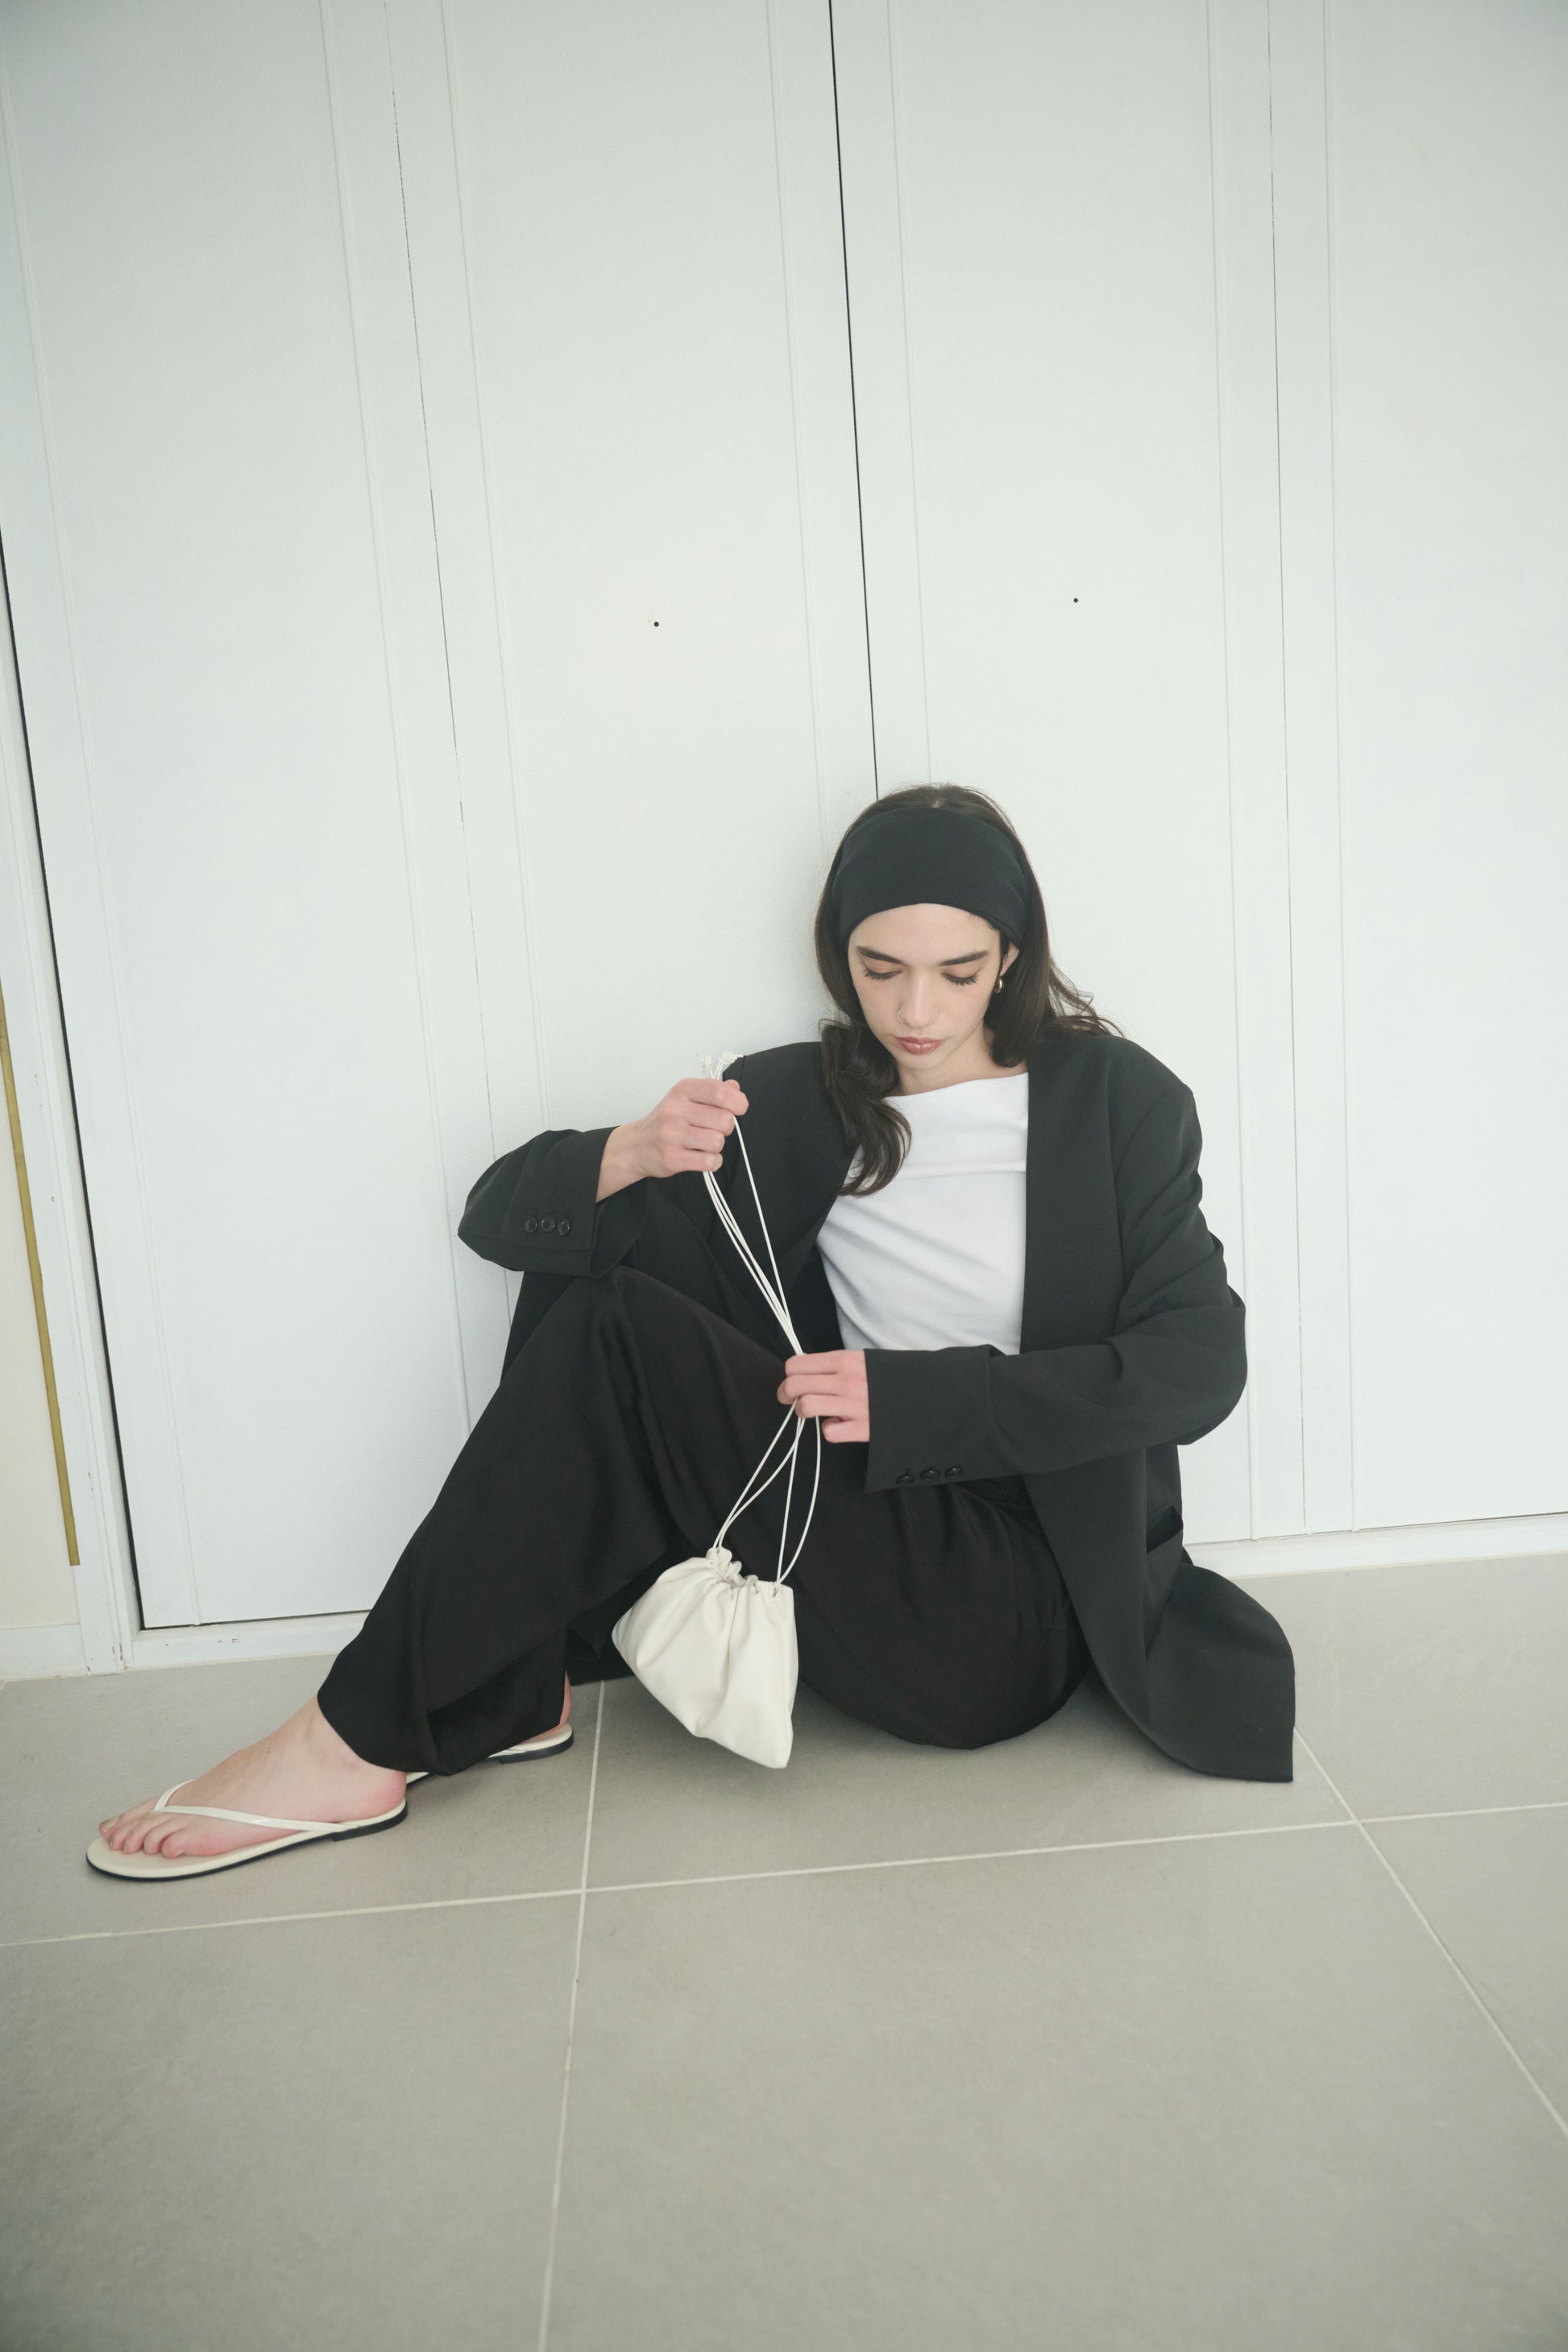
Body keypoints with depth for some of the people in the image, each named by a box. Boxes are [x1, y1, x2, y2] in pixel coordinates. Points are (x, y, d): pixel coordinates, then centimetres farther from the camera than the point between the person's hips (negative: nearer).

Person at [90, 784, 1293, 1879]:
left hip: (1017, 1608, -4)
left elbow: (1201, 1359, -10)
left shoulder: (1116, 1099, -1)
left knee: (622, 1338, -21)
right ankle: (513, 1695, -8)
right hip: (862, 1534, 4)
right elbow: (500, 1217, 1)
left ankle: (361, 1743, -10)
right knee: (597, 1274, -11)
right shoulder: (799, 1103, 5)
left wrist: (909, 1395, -20)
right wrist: (635, 1152, -22)